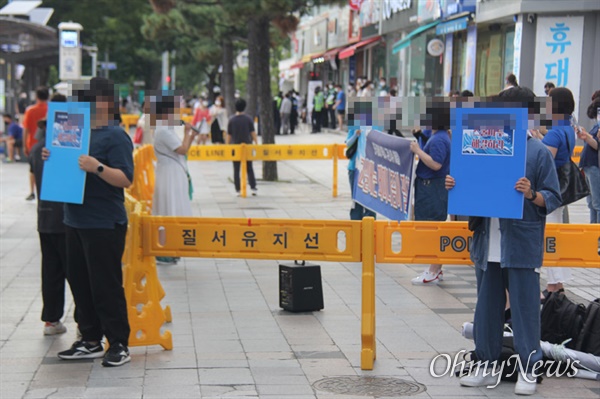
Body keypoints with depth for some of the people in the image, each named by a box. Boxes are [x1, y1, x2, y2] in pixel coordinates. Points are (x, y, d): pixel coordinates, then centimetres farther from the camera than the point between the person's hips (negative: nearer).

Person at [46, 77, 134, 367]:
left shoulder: (116, 137, -11)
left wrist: (98, 167, -31)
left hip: (104, 224, -9)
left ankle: (119, 345, 6)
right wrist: (51, 158, 5)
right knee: (79, 281, 13)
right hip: (75, 220, 9)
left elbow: (125, 179, -19)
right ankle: (90, 340, 24)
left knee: (106, 285, -3)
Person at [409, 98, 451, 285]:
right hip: (430, 187, 11)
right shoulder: (438, 136, 14)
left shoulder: (439, 139, -19)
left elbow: (435, 164, -26)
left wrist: (418, 151, -20)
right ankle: (436, 270, 24)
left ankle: (433, 273, 0)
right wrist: (418, 150, 12)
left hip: (433, 190, -11)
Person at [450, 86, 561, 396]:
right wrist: (455, 185, -1)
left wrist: (531, 194, -23)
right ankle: (486, 366, 24)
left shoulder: (538, 152, -3)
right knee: (487, 308, 13)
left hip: (522, 246, -5)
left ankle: (528, 370, 12)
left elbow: (553, 198, -4)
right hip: (488, 245, 5)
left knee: (525, 308, 1)